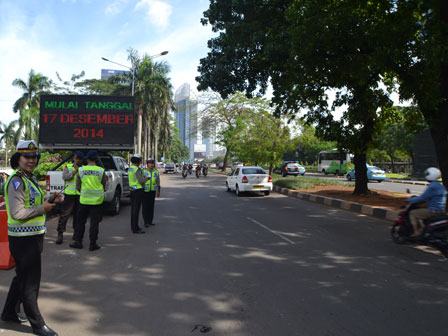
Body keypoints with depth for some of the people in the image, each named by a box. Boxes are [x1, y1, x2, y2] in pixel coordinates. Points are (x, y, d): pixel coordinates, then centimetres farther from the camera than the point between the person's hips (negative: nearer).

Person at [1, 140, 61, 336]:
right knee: (30, 282, 2)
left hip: (33, 237, 10)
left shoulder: (30, 179, 13)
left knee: (22, 277, 22)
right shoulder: (17, 181, -18)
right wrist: (42, 208, -17)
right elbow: (18, 213, -25)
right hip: (23, 239, -10)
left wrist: (51, 203, 8)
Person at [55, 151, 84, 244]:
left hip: (80, 195, 1)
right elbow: (64, 177, -10)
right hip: (69, 194, -1)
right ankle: (60, 234, 5)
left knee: (78, 215, 10)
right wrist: (75, 171, -15)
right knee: (65, 214, -3)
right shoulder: (68, 167, 7)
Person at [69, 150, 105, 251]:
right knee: (94, 223, 4)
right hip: (97, 200, -1)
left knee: (81, 221, 15)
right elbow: (104, 187, 4)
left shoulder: (81, 170, -2)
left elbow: (78, 186, 6)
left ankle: (78, 241, 21)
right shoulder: (101, 171, -5)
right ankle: (93, 244, 8)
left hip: (84, 200, 1)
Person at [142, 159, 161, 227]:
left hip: (152, 191, 3)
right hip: (145, 191, -3)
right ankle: (146, 222, 3)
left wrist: (158, 191, 8)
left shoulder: (156, 172, 5)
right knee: (145, 206, -3)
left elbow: (158, 182, 10)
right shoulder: (143, 171, -6)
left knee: (151, 206, 7)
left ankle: (150, 221, 17)